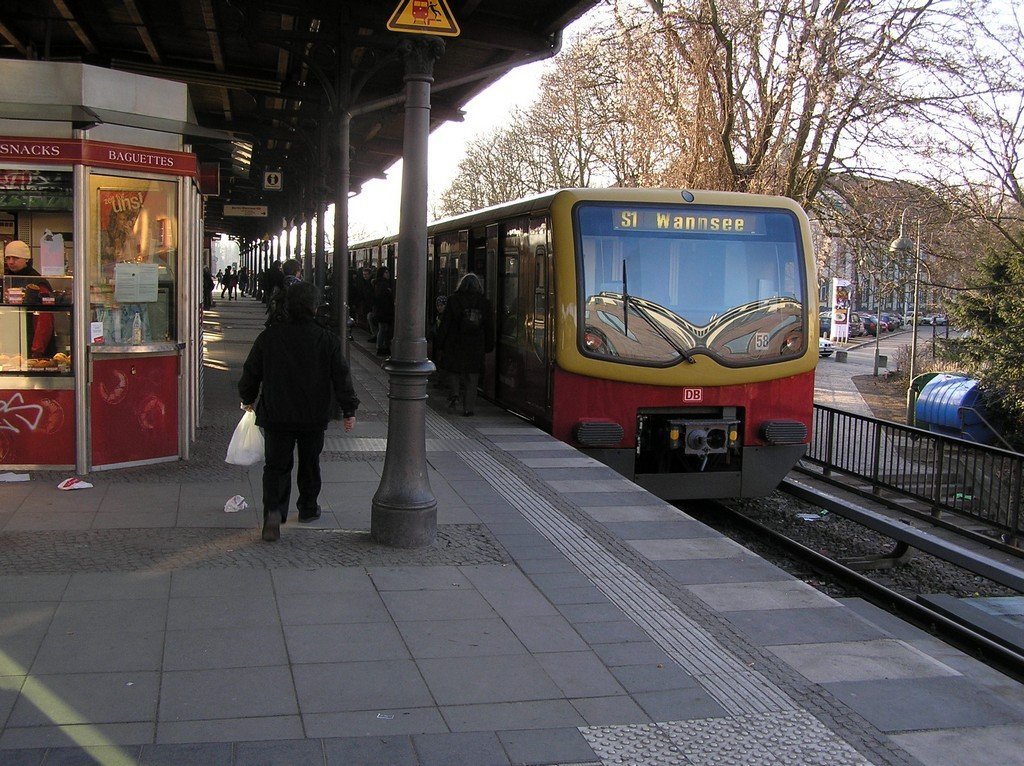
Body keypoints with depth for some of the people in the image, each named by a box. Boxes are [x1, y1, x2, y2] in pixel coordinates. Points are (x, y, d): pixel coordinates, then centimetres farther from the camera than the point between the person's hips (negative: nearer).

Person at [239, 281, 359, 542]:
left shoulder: (268, 337, -5)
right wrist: (349, 410, 2)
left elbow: (251, 371, 5)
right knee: (309, 463, 18)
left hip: (276, 415, 0)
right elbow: (341, 377, -7)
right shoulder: (327, 340, -8)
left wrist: (248, 398, 22)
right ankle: (308, 508, 30)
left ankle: (273, 510, -15)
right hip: (314, 416, 0)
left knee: (276, 465, 4)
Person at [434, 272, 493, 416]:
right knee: (471, 377, 7)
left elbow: (444, 324, -4)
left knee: (453, 371, 15)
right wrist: (489, 347, 15)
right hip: (476, 345, 2)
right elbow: (489, 327, 6)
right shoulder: (484, 303, 2)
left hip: (455, 344, -1)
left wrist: (439, 345, 0)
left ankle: (454, 394, -7)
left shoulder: (453, 300, -4)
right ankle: (468, 407, 6)